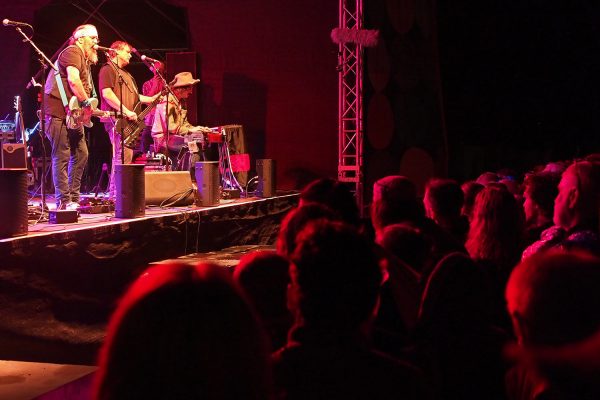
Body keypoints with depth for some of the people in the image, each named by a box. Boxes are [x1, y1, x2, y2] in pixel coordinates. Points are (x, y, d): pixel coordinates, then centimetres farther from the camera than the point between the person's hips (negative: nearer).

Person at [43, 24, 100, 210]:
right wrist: (86, 101, -16)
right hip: (58, 112, -10)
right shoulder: (73, 52, -9)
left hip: (73, 115, 10)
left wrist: (86, 105, 10)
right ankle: (64, 202, -9)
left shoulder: (85, 61, 23)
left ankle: (74, 199, 16)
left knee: (81, 154, 9)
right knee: (62, 157, -9)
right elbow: (73, 79, -24)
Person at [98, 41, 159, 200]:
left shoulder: (125, 74, 28)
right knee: (122, 155, -17)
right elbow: (107, 93, -15)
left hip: (128, 121, 10)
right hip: (116, 120, -10)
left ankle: (119, 193, 10)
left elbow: (134, 97, 29)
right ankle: (115, 195, -19)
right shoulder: (108, 69, -2)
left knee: (127, 155, 7)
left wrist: (153, 98, 15)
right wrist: (126, 111, -19)